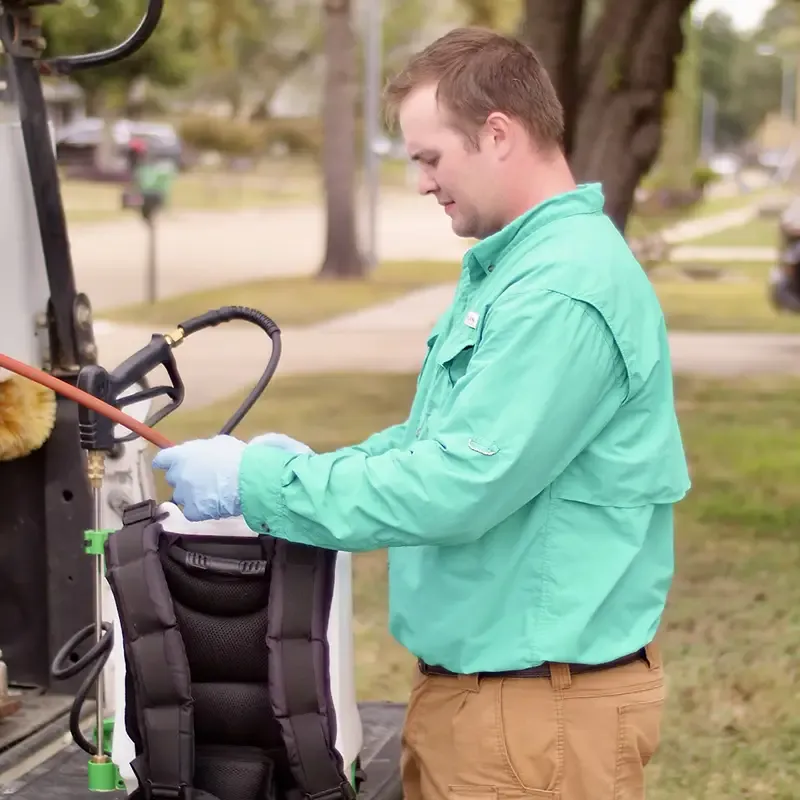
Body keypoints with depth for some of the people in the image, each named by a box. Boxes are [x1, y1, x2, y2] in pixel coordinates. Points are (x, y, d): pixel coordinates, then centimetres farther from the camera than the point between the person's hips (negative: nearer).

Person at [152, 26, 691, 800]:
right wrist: (314, 468, 6)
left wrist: (257, 481, -18)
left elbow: (456, 486, -26)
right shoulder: (506, 268, 12)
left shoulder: (565, 292, -23)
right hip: (462, 679, 10)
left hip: (542, 705, -10)